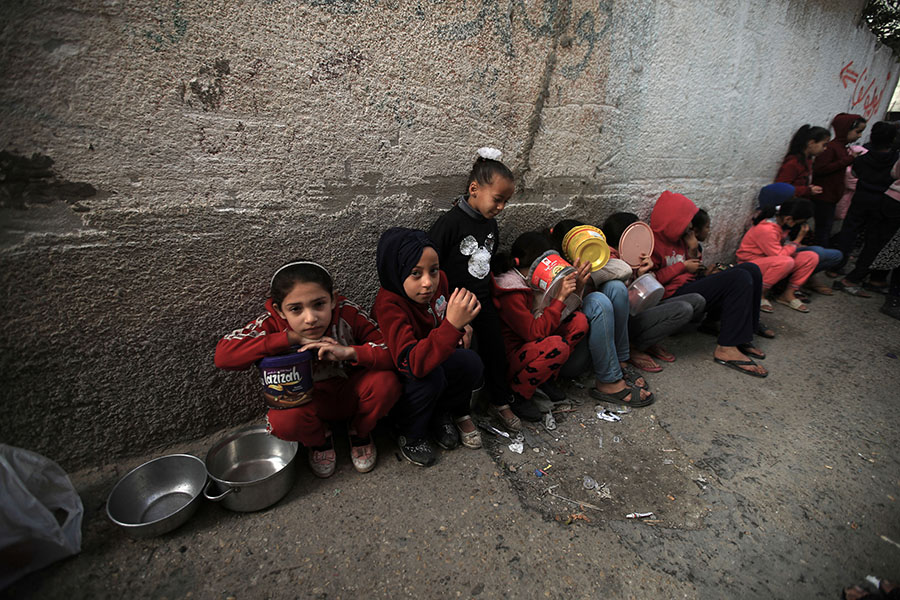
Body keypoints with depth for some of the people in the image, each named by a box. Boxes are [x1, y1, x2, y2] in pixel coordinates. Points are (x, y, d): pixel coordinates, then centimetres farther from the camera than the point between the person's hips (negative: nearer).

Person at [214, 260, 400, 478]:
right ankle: (319, 439, 6)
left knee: (386, 382, -30)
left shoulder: (348, 313, -23)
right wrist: (292, 338, -35)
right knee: (284, 421, -33)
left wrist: (349, 352, -40)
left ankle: (360, 432, 4)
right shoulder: (273, 324, -20)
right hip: (309, 400, 0)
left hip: (350, 392, 0)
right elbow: (223, 355, -34)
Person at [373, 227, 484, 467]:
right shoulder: (388, 306, -35)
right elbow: (412, 363, -47)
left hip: (432, 359, 6)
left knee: (471, 363, -20)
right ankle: (409, 435, -5)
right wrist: (452, 325, -58)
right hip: (394, 376, -6)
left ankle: (442, 414, 9)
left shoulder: (438, 280, -15)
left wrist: (461, 326, -8)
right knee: (431, 375, -35)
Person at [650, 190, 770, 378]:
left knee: (751, 269, 4)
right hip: (674, 294, -10)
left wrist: (693, 251, 3)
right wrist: (683, 266, -10)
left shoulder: (678, 238, 17)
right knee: (740, 278, -21)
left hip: (689, 286, 10)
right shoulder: (652, 241, -11)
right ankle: (727, 349, -22)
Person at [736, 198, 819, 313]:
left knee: (812, 257, -5)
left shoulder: (779, 219, -3)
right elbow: (779, 255, -23)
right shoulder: (766, 229, -28)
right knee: (786, 262, -36)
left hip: (772, 260, 9)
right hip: (751, 265, -9)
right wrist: (798, 239, -17)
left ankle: (788, 294, 1)